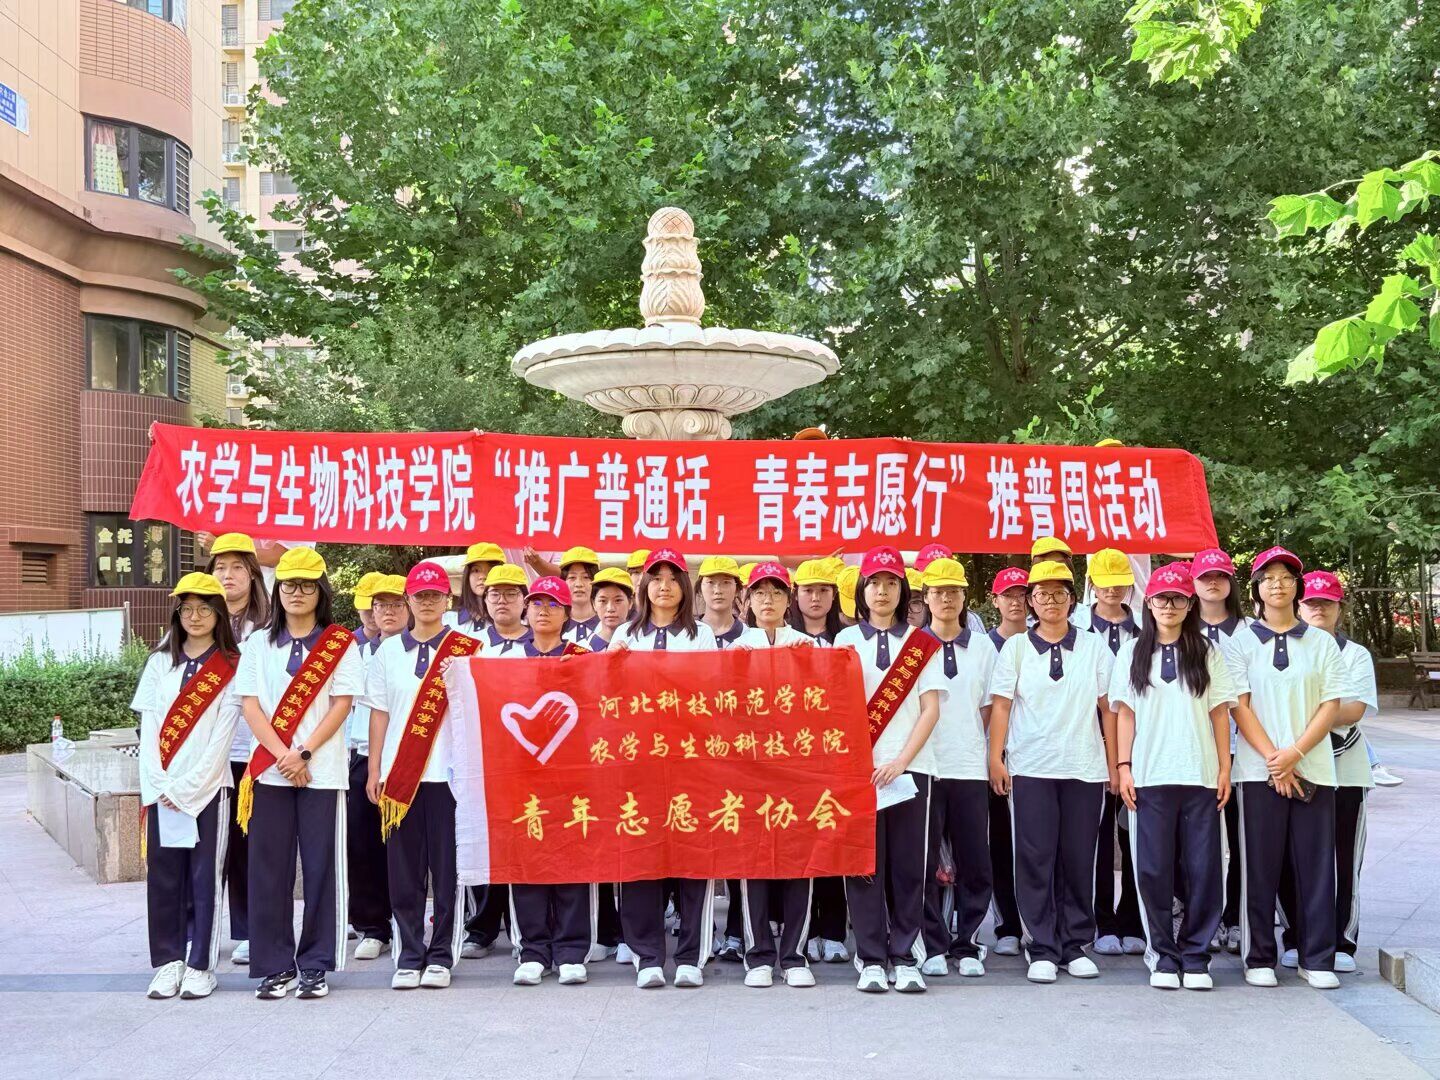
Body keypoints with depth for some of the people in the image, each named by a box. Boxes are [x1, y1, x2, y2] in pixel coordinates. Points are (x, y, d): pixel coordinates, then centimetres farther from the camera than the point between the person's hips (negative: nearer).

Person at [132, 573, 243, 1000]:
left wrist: (186, 787, -11)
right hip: (160, 789, 3)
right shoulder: (160, 663, 11)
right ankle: (167, 964, 12)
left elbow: (222, 735, -6)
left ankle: (199, 966, 5)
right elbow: (148, 727, 5)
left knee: (204, 878, 0)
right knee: (163, 876, 4)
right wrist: (159, 784, -6)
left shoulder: (230, 668, 0)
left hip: (206, 787, -3)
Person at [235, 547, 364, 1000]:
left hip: (322, 770, -2)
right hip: (269, 770, 2)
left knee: (321, 867, 0)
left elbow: (342, 704, -2)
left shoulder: (340, 643, 6)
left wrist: (304, 753, -12)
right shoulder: (259, 643, 11)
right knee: (269, 869, 1)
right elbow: (251, 705, 3)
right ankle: (275, 967, 10)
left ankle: (315, 966, 10)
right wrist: (283, 755, -10)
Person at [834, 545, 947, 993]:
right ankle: (871, 961, 7)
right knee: (864, 866, 0)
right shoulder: (845, 641, 9)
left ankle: (906, 959, 9)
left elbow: (931, 708, 3)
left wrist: (900, 761, -8)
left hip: (910, 767, 0)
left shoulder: (922, 644, 9)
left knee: (909, 867, 1)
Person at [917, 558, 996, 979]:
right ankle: (934, 947, 11)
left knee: (974, 864, 2)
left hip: (970, 769, 2)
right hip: (924, 766, -2)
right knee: (925, 863, 1)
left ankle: (968, 947, 13)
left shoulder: (982, 647, 11)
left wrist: (973, 748, 3)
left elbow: (987, 709, 13)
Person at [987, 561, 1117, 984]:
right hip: (1030, 769, -1)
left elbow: (1108, 708, 7)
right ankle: (1042, 950, 7)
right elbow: (1001, 705, 3)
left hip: (1085, 769, 1)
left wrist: (1114, 763, 4)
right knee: (1035, 859, -1)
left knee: (1079, 859, 5)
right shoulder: (1015, 647, 6)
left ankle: (1076, 945, 16)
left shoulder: (1094, 647, 7)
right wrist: (995, 758, -4)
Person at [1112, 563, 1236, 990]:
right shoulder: (1133, 652, 9)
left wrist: (1224, 768, 0)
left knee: (1203, 867, 0)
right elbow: (1125, 714, 7)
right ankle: (1163, 957, 10)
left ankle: (1195, 956, 11)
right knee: (1153, 868, 0)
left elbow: (1220, 713, 7)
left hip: (1200, 775, 0)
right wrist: (1124, 767, -1)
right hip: (1149, 776, 0)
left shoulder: (1207, 653, 9)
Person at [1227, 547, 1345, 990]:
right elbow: (1239, 706, -1)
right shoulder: (1242, 643, 6)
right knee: (1260, 866, 1)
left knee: (1316, 864, 1)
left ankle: (1317, 959, 11)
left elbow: (1332, 705, 3)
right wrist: (1273, 758, -11)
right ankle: (1259, 958, 9)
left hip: (1312, 769, 1)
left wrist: (1294, 752, -10)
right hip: (1259, 770, -1)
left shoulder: (1321, 643, 9)